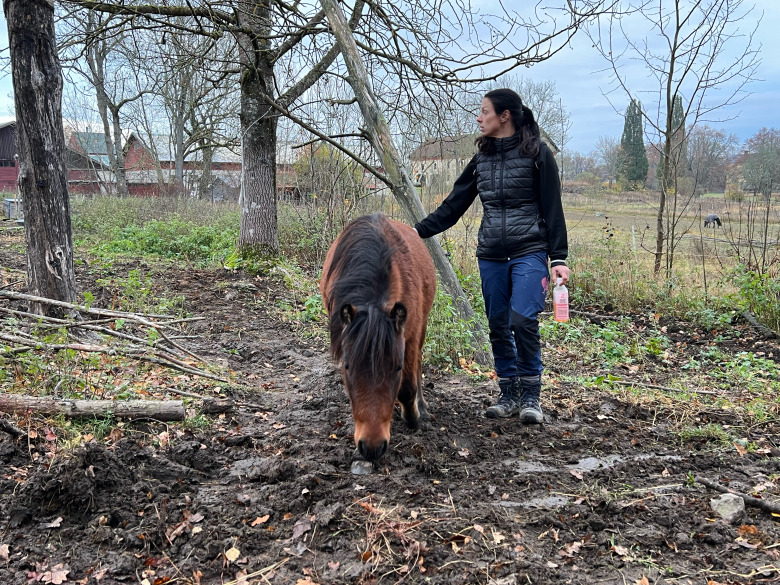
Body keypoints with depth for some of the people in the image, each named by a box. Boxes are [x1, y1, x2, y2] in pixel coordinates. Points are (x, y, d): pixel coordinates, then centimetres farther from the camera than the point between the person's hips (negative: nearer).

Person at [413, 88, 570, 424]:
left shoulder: (537, 154, -2)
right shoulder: (481, 159, 13)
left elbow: (552, 209, -3)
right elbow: (453, 205, 13)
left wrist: (558, 258, -8)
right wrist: (419, 231, 4)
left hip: (530, 252, -5)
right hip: (490, 257, 5)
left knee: (523, 320, -17)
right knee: (498, 326, 6)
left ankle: (531, 397, -3)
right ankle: (509, 396, 18)